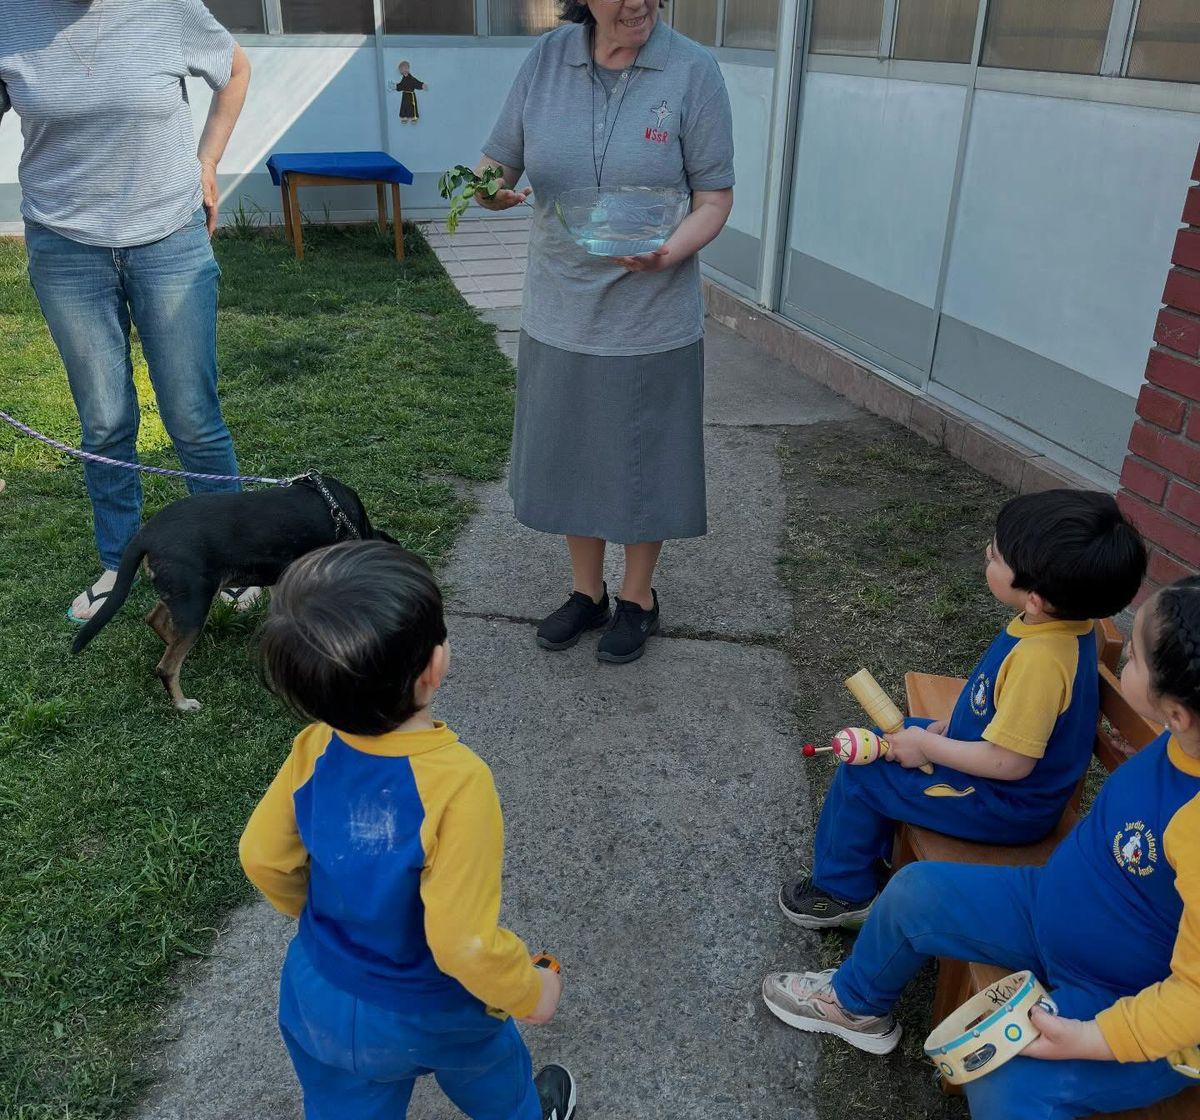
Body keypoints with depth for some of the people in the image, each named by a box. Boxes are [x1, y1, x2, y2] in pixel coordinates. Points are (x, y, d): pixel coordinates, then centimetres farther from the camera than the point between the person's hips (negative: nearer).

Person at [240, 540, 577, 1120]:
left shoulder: (314, 750, -22)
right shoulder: (456, 781, -37)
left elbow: (263, 858, -7)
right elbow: (464, 942, -34)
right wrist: (529, 991, -14)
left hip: (319, 1001, 3)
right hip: (428, 1016, -3)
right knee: (487, 1069, 31)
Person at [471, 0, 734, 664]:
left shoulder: (692, 70, -10)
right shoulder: (547, 59, -2)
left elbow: (715, 197, -8)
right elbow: (498, 162, 2)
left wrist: (667, 254, -28)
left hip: (651, 320, -3)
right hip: (559, 315, 3)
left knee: (643, 464, 11)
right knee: (569, 459, 15)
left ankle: (637, 598, 34)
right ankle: (587, 592, 37)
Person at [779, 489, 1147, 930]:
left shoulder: (1040, 659, -38)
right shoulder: (1057, 624, -9)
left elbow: (1011, 762, -31)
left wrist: (928, 746, -19)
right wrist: (944, 729, 3)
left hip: (1007, 806, -9)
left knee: (861, 775, -2)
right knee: (892, 737, 20)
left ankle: (841, 890, 20)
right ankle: (877, 847, 39)